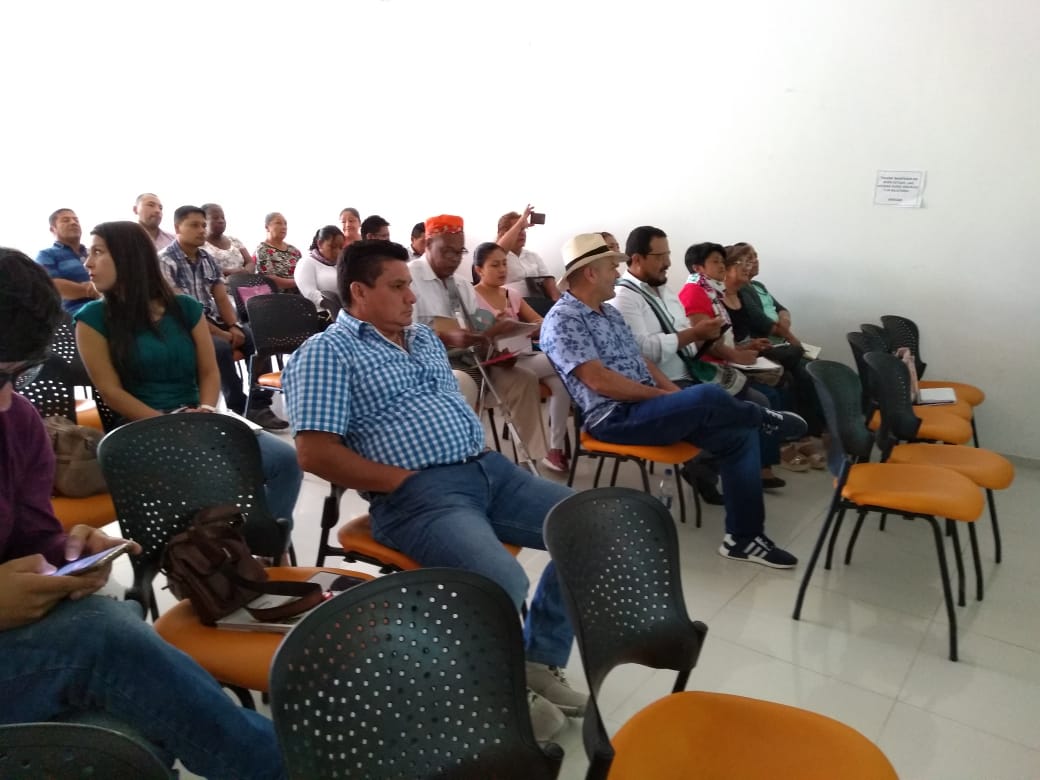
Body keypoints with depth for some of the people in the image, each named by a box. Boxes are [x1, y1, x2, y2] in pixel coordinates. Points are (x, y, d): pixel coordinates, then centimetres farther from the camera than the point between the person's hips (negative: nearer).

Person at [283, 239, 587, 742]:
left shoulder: (425, 339, 21)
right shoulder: (327, 352, -3)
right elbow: (316, 453, -13)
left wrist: (480, 459, 8)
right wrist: (405, 479, -13)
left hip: (488, 467, 8)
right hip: (419, 493, -8)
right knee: (504, 583, -31)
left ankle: (540, 659, 16)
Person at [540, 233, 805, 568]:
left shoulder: (609, 312, 18)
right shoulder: (562, 320, -11)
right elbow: (599, 380, -19)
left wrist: (676, 393, 2)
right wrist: (664, 395, -13)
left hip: (646, 405, 9)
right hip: (615, 418, -9)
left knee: (738, 434, -3)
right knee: (708, 397, -27)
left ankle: (744, 537, 1)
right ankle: (764, 418, 7)